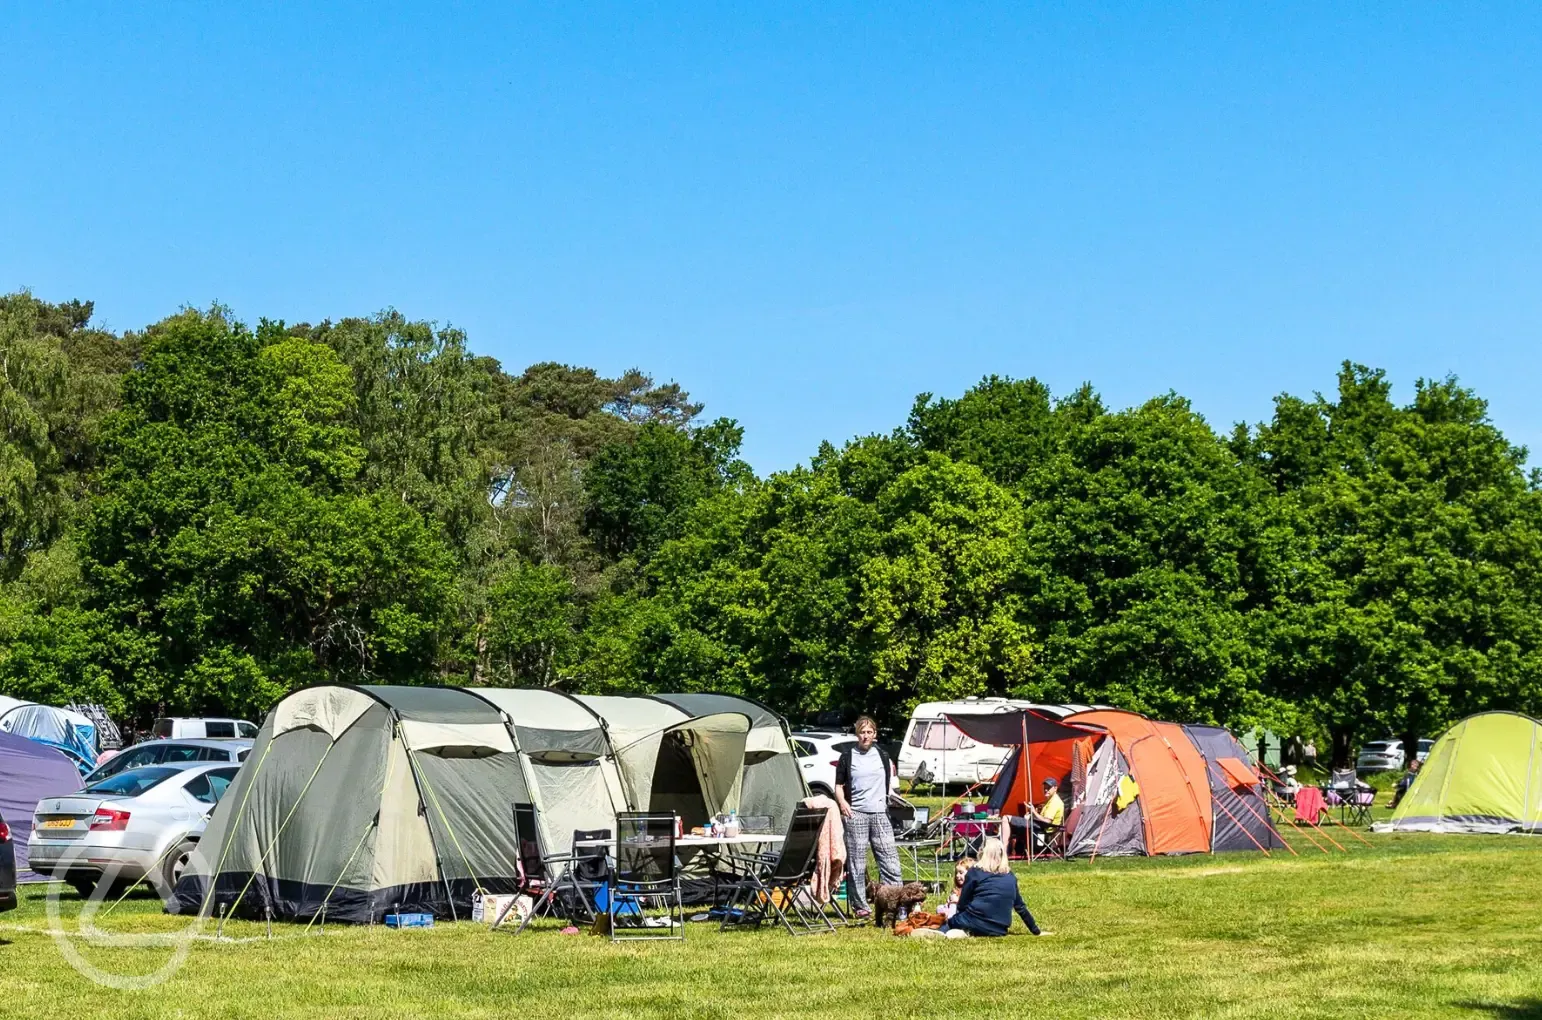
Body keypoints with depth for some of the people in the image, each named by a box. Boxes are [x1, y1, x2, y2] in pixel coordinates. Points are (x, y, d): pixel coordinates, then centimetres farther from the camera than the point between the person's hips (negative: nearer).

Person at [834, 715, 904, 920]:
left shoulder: (882, 755, 14)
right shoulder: (847, 757, 6)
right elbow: (839, 784, 9)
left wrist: (888, 797, 10)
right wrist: (842, 802, -7)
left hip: (880, 813, 2)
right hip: (855, 813, -2)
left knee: (889, 858, -3)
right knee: (856, 862, -2)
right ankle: (860, 906, 3)